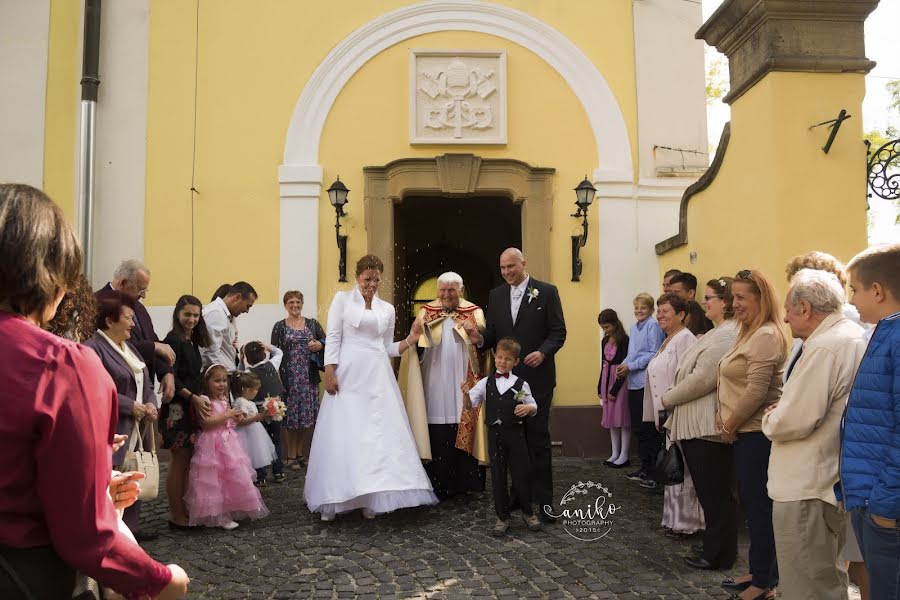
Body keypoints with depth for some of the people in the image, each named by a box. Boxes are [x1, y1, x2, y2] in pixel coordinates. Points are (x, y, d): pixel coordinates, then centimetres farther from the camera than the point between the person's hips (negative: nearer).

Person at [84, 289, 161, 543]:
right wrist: (131, 406, -18)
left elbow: (145, 384, 19)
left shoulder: (129, 347, 18)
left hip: (137, 430, 9)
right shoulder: (93, 348, -12)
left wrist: (151, 404, -1)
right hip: (112, 433, -9)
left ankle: (131, 527, 27)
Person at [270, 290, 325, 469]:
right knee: (290, 416, -1)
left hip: (309, 377, 2)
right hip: (289, 378, -2)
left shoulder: (312, 324, 10)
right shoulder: (280, 327, 4)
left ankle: (301, 453, 18)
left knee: (307, 416, 3)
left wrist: (320, 345, -12)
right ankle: (291, 456, 11)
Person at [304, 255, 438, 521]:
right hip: (348, 376, -3)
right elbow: (333, 338, -1)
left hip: (378, 378, 3)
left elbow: (388, 348, 15)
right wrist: (329, 372, -10)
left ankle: (371, 499, 10)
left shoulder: (387, 309, 14)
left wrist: (411, 340, -1)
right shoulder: (342, 299, 5)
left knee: (378, 436, 1)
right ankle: (333, 500, 8)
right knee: (342, 436, -3)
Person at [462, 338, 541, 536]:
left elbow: (534, 408, 7)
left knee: (522, 474, 4)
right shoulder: (486, 383, 2)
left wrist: (528, 408, -16)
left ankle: (528, 512, 26)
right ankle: (502, 517, 19)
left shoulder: (521, 384, 0)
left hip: (516, 433, -1)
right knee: (498, 477, 7)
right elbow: (471, 404, -3)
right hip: (495, 434, 1)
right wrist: (466, 394, -24)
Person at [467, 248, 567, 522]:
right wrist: (480, 338, -11)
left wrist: (543, 352, -22)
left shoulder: (547, 291, -2)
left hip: (537, 377, -4)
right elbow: (493, 335, 10)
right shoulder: (495, 295, 10)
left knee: (538, 438, -1)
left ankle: (542, 500, 6)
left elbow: (558, 332, -5)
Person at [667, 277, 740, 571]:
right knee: (711, 491, 18)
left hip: (708, 426, -10)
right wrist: (673, 398, 7)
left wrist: (667, 399, -10)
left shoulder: (727, 334, -18)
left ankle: (718, 554, 14)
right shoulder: (718, 333, 17)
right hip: (700, 424, 10)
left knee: (715, 492, 2)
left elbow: (702, 378, -22)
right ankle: (715, 546, 29)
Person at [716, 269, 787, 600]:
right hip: (745, 432, 10)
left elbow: (756, 391, -22)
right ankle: (759, 572, 29)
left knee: (759, 504, 0)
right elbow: (733, 382, 19)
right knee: (752, 502, 16)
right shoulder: (750, 333, 14)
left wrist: (730, 426, -12)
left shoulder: (766, 335, -17)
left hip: (757, 433, -10)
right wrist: (722, 414, 6)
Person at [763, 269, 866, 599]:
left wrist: (770, 419, -4)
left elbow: (793, 421, -25)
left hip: (807, 487, -10)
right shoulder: (853, 335, 10)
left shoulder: (824, 346, -23)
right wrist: (783, 409, 5)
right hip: (833, 480, 10)